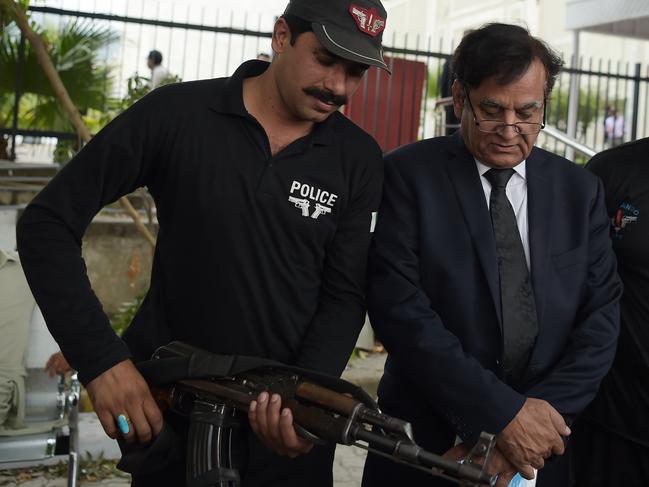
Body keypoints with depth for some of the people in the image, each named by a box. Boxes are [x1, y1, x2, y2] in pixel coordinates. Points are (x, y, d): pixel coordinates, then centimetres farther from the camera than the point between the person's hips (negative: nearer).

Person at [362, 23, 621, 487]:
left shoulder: (581, 189, 2)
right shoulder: (409, 173, -9)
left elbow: (601, 316, -3)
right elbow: (398, 306, -17)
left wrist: (539, 417, -16)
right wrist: (502, 412, -20)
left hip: (541, 448, 3)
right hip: (425, 445, -2)